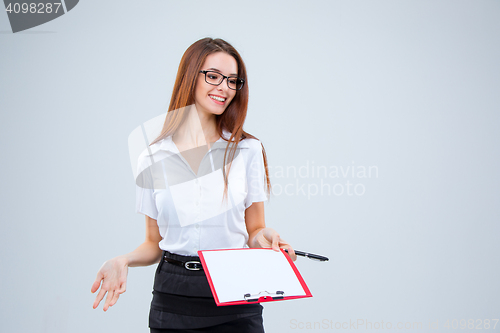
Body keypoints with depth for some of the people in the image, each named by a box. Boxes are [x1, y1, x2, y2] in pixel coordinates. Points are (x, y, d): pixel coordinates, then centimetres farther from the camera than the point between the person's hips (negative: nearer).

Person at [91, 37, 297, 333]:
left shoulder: (248, 149, 1)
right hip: (173, 299, 1)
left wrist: (263, 238, -17)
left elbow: (254, 231, 4)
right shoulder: (153, 158, 2)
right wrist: (124, 261, -11)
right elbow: (153, 244, 8)